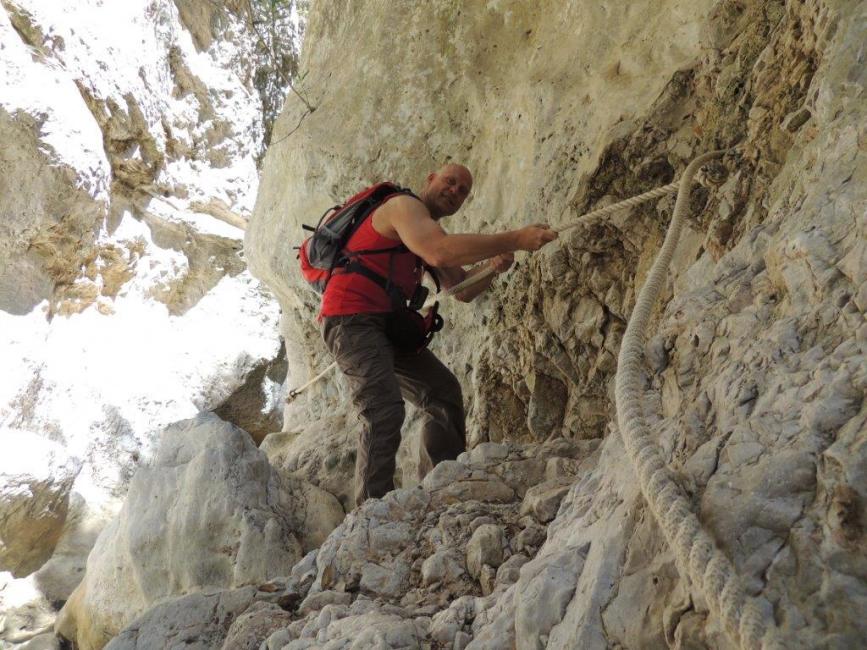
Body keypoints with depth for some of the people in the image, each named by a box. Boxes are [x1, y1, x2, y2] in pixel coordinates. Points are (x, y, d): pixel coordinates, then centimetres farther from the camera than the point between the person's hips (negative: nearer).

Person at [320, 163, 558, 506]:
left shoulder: (431, 231, 20)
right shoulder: (404, 205, -10)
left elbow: (462, 289, 18)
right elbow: (440, 253, -30)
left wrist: (494, 265, -3)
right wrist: (514, 239, -28)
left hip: (386, 324, 10)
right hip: (351, 320, -10)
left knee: (443, 391, 9)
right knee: (385, 408, -23)